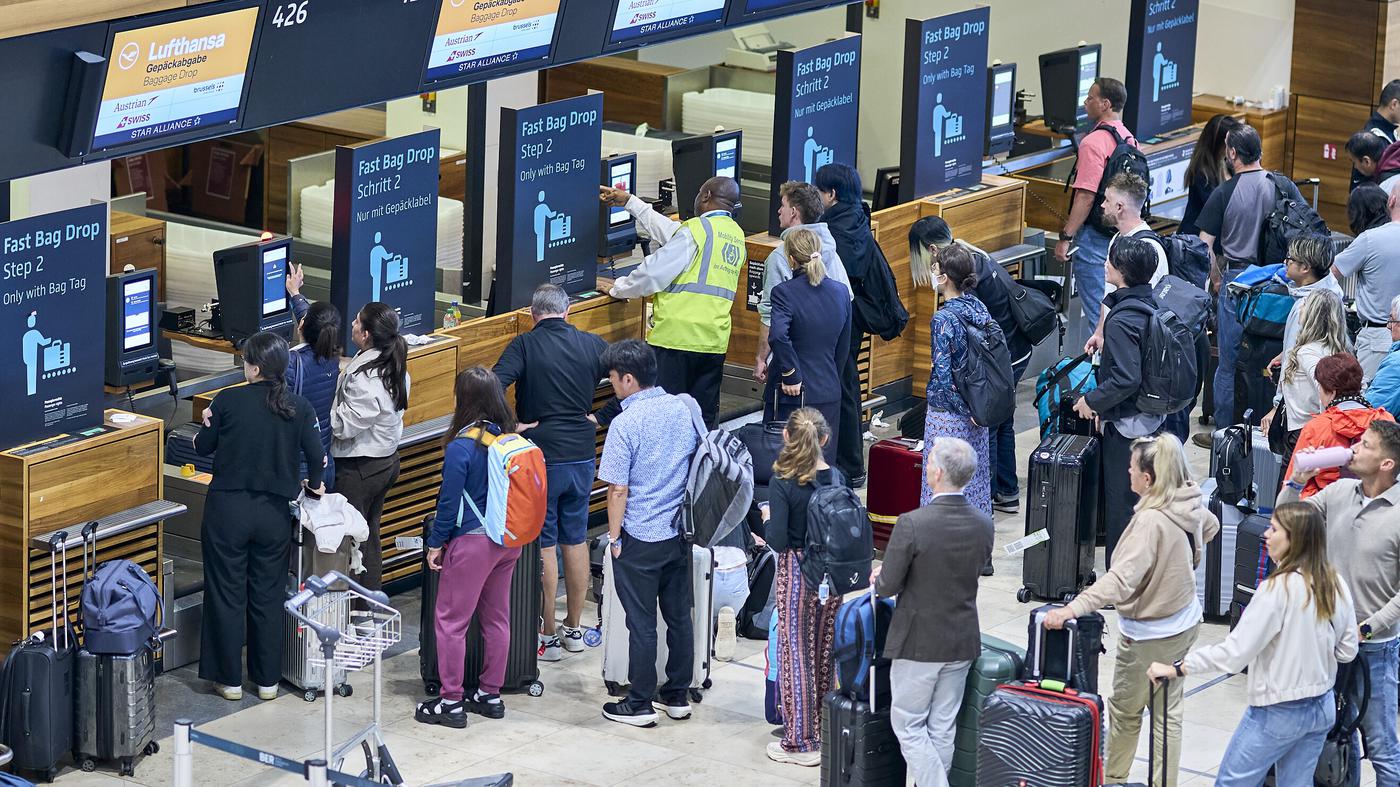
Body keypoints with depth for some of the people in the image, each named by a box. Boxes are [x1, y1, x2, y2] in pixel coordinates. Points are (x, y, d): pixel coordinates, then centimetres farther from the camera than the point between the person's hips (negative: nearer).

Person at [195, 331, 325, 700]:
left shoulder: (228, 401, -10)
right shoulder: (298, 407, -4)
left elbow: (203, 447, 1)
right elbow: (315, 454, -8)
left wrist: (209, 422, 23)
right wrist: (314, 484, 14)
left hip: (227, 510, -2)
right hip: (275, 513, 2)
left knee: (227, 594, 8)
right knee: (268, 596, 13)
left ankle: (229, 679, 14)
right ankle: (268, 680, 19)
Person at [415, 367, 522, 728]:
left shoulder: (461, 447, -19)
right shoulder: (510, 438, 0)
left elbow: (450, 502, -14)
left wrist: (436, 543, -2)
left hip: (473, 542, -7)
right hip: (509, 540, 7)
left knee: (450, 621, 3)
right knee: (497, 618, 16)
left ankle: (451, 702, 7)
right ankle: (490, 694, 25)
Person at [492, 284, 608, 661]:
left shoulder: (525, 346, -9)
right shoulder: (592, 344, 2)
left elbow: (493, 387, -23)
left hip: (540, 456, -4)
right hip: (582, 454, 4)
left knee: (543, 545, 3)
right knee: (575, 539, 16)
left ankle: (548, 636, 8)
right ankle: (574, 629, 24)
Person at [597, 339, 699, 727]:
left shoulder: (626, 424, -19)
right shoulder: (684, 408, -1)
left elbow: (618, 489, -17)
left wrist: (614, 536, -5)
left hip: (640, 539, -6)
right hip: (680, 533, 6)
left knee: (642, 623, 4)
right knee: (679, 615, 15)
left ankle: (640, 704, 12)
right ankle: (678, 696, 24)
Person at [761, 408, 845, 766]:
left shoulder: (783, 484, -17)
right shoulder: (837, 478, -3)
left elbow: (778, 541, -19)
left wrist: (768, 519, -1)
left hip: (796, 574, -5)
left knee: (796, 653, 3)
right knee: (824, 651, 16)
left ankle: (801, 742, 7)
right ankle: (823, 729, 28)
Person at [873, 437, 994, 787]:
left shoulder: (911, 524, -23)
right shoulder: (984, 525, -6)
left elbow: (888, 586, -16)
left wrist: (881, 577, 7)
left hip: (919, 642, -5)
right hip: (963, 642, 5)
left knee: (907, 725, 6)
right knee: (942, 729, 15)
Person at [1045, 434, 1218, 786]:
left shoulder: (1150, 521, -32)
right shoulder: (1191, 503, -7)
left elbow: (1121, 580, -41)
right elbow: (1211, 526, 18)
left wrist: (1073, 609, -48)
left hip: (1150, 634, -8)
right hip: (1186, 620, 8)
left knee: (1125, 710, 15)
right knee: (1167, 712, 18)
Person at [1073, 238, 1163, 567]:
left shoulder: (1122, 321, -24)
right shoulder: (1150, 304, 3)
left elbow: (1126, 379, -29)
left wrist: (1092, 401, -14)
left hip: (1126, 424, -9)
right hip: (1151, 419, 9)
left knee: (1121, 504, 2)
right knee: (1144, 501, 18)